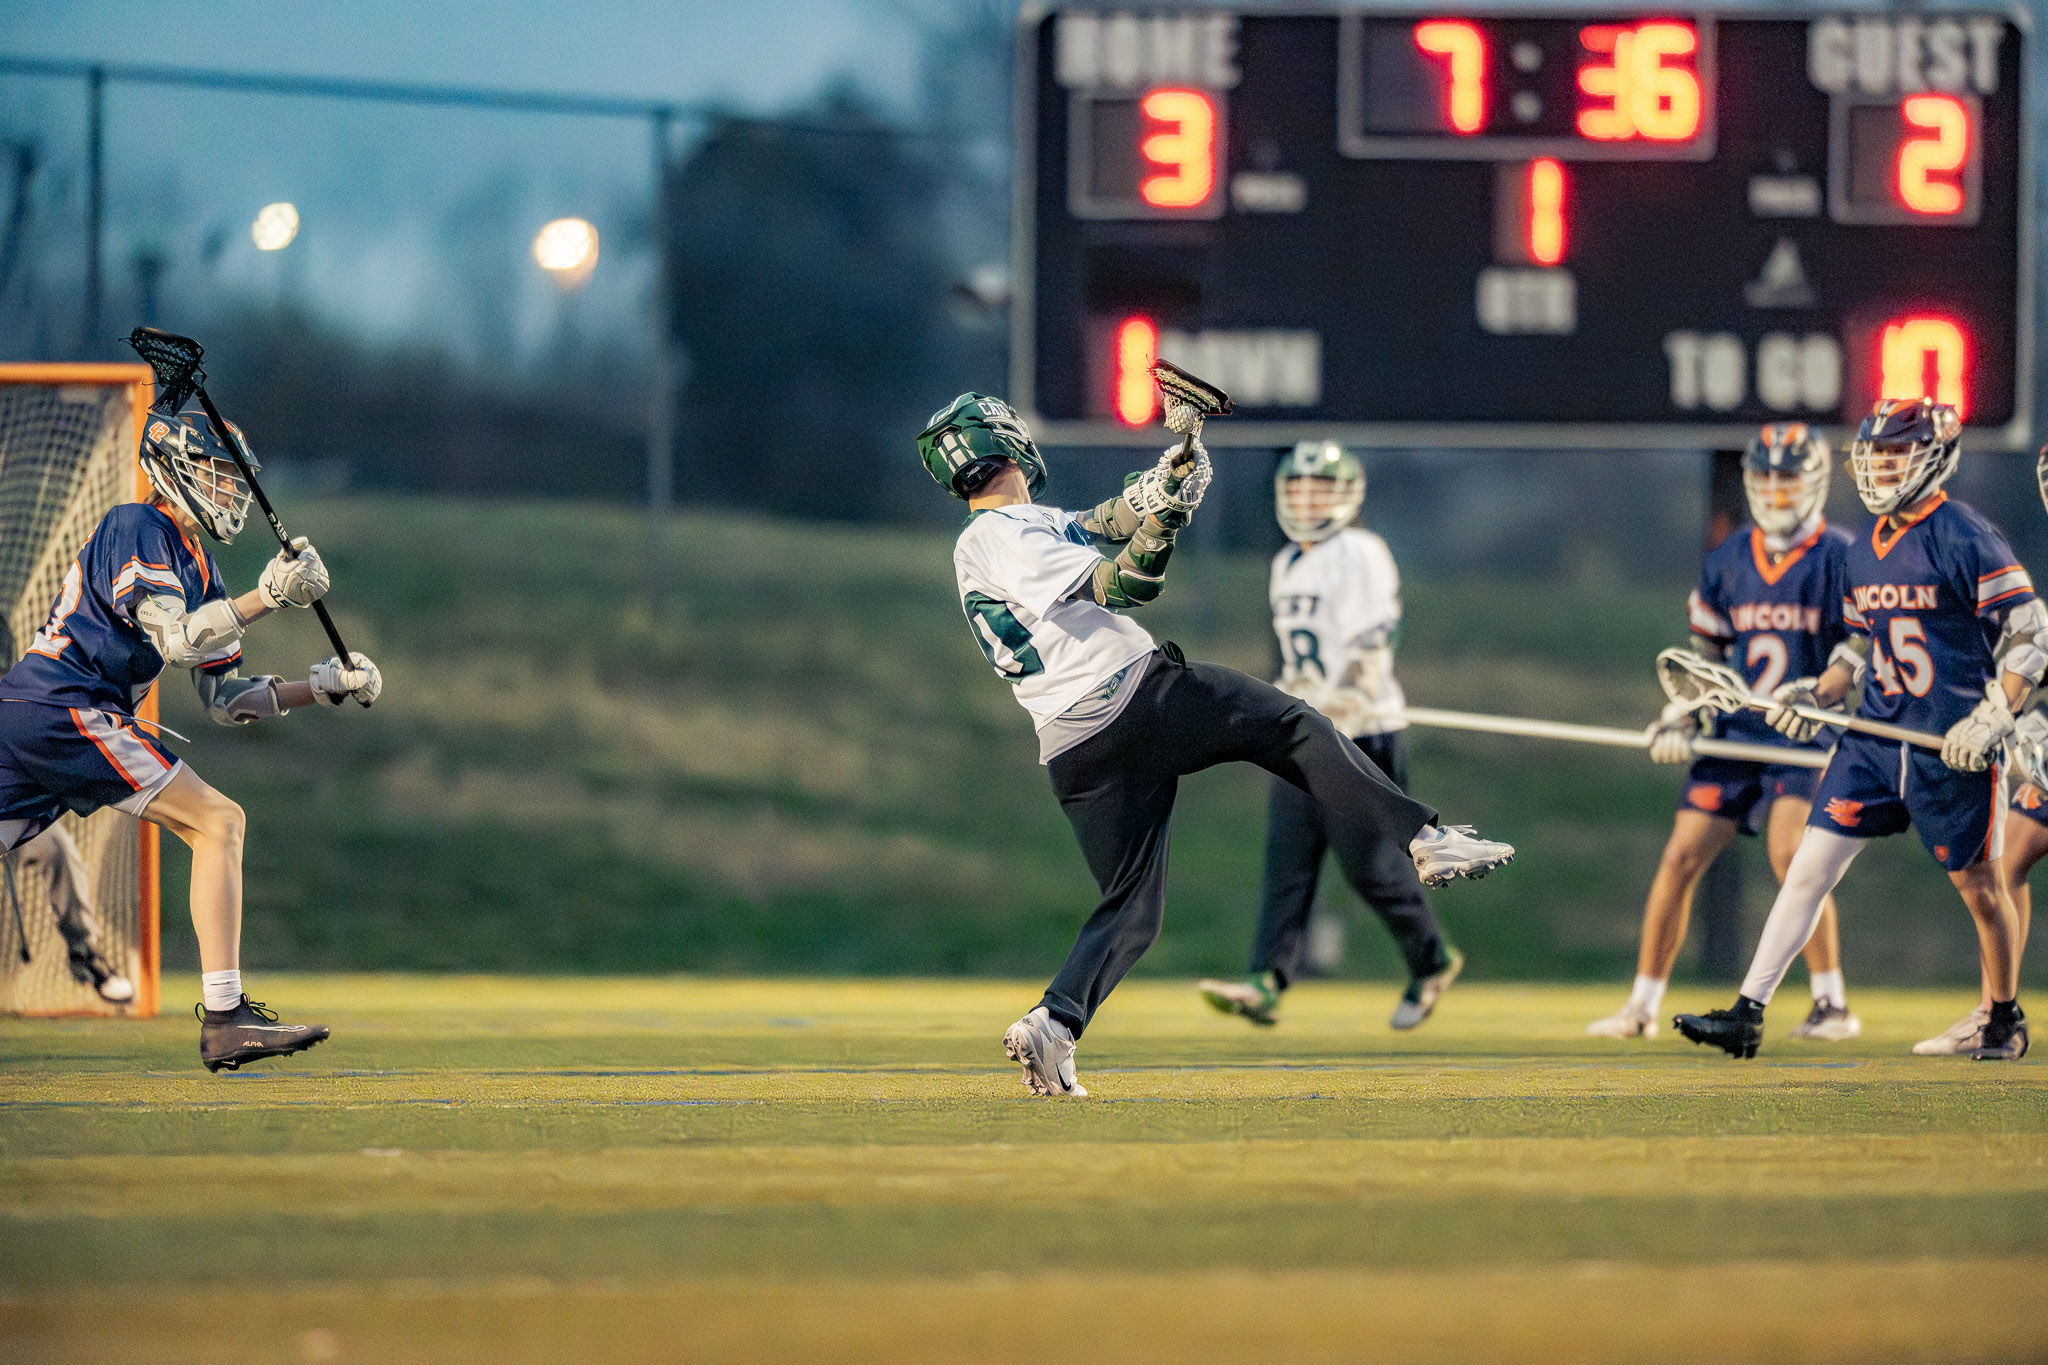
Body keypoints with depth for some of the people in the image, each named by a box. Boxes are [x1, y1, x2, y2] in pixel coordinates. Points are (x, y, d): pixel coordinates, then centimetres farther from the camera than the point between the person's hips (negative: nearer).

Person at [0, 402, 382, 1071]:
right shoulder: (135, 527, -4)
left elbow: (226, 699, 22)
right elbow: (174, 640, -16)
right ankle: (225, 1018, -16)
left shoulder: (199, 569, 22)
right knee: (218, 821, -10)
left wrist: (323, 685, 15)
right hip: (64, 710, -10)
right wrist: (269, 596, -17)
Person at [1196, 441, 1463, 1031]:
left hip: (1360, 735, -8)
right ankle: (1267, 983, -12)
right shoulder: (1286, 564, 17)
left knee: (1373, 863, -3)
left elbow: (1368, 650, -18)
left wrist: (1337, 715, -25)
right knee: (1286, 863, -4)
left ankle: (1433, 961, 18)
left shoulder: (1359, 555, -10)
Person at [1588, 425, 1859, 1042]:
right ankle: (1642, 1006, 9)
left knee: (1791, 852, -23)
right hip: (1736, 735, 5)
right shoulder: (1728, 559, 10)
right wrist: (1679, 719, 6)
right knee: (1680, 858, -1)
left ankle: (1832, 1004, -13)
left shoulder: (1838, 558, -4)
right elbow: (1706, 649, 17)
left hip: (1807, 736, -4)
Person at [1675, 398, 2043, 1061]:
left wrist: (1992, 719, -20)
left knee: (1978, 885, 5)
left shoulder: (1966, 539, -11)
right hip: (1874, 735, 6)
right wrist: (1816, 694, 6)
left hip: (1951, 748, -6)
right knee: (1810, 865, -1)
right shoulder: (1863, 553, 11)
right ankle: (1748, 1012, -1)